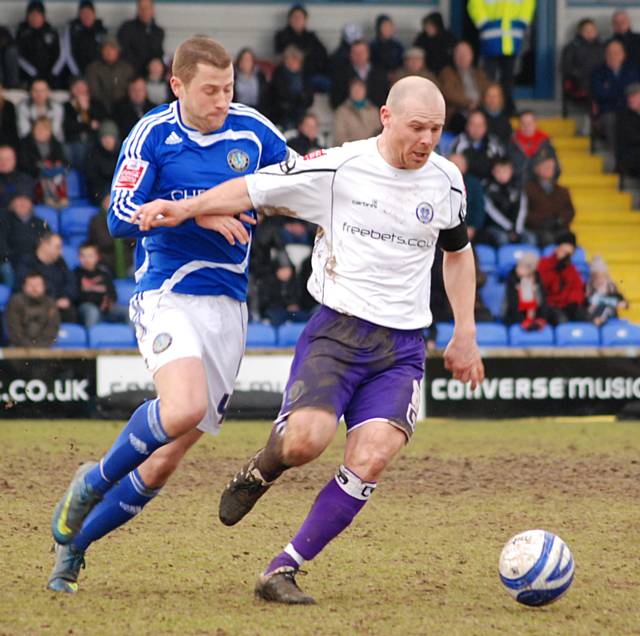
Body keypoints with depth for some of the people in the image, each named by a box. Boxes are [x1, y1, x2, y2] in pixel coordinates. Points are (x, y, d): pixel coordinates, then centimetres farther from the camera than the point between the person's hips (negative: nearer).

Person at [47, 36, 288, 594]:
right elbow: (121, 218, -10)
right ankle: (94, 482, -4)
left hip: (228, 305, 4)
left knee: (166, 461, 2)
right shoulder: (152, 135, -5)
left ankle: (73, 544, 20)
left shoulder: (253, 131, 4)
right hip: (168, 294, -4)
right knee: (184, 409, -31)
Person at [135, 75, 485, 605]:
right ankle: (263, 468, 12)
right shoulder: (337, 169, -6)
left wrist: (465, 333, 21)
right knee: (306, 440, -27)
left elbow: (458, 252, 25)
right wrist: (188, 208, -16)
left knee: (371, 459, -19)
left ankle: (283, 570, -8)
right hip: (336, 330, -3)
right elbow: (253, 189, -1)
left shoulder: (446, 182, 7)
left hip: (402, 347, 3)